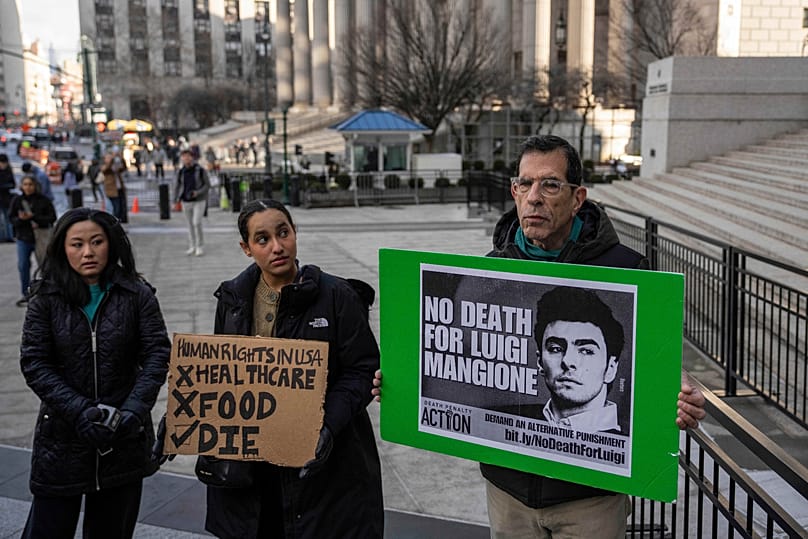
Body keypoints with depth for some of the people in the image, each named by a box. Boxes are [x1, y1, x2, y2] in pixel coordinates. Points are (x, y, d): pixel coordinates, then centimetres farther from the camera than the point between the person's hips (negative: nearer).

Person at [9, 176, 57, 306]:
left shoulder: (43, 200, -6)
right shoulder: (17, 200, 1)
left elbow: (52, 217, -7)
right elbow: (11, 217, 3)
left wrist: (34, 217, -17)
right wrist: (21, 219, -18)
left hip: (40, 237, -2)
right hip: (23, 238, 2)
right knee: (22, 266, 4)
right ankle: (26, 294, 17)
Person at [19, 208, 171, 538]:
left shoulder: (137, 295, -1)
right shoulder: (47, 298, 0)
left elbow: (157, 355, -5)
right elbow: (34, 364, -5)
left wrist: (133, 410, -19)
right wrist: (81, 411, -18)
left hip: (124, 440, 1)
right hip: (62, 440, 0)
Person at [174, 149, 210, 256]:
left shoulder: (201, 170, -8)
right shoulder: (180, 172, 2)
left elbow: (207, 185, -4)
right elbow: (178, 187, 9)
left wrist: (197, 192, -19)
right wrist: (175, 201, 1)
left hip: (199, 201, -4)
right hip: (186, 202, 4)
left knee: (197, 223, -13)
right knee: (190, 224, 10)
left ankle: (200, 247, 1)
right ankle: (192, 247, 20)